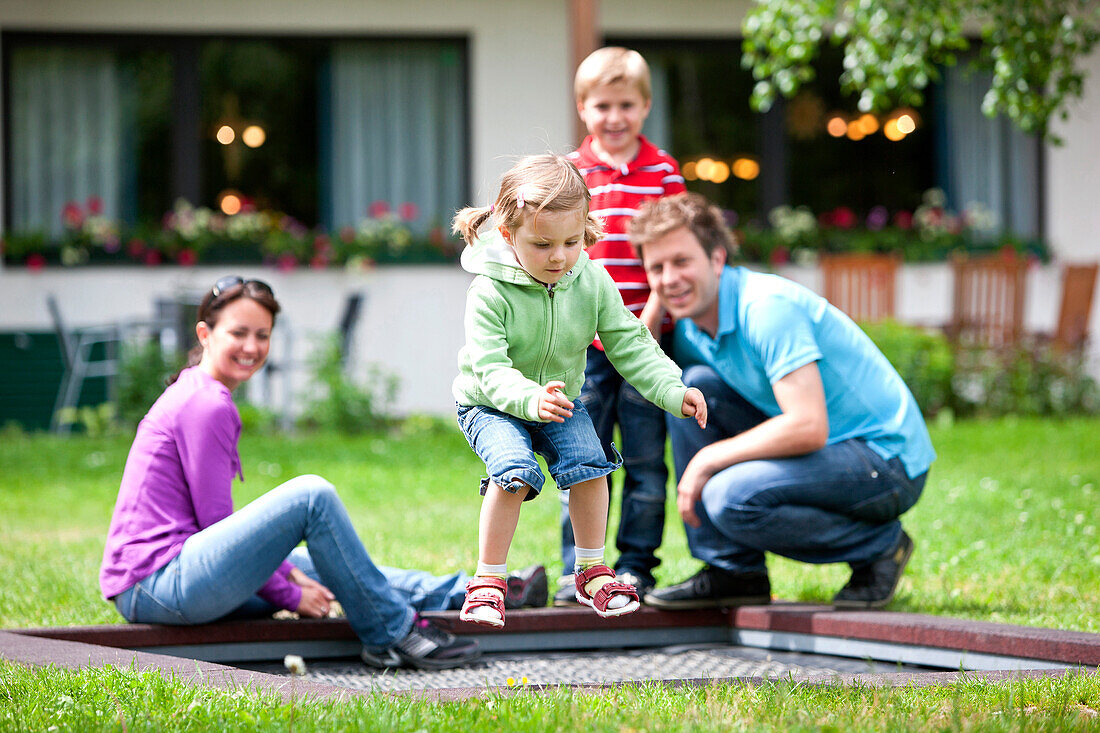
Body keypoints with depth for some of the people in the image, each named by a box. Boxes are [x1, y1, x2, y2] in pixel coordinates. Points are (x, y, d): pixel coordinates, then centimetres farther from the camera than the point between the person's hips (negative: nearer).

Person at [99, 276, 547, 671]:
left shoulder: (195, 393, 19)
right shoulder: (208, 406, -13)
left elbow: (223, 526, 21)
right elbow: (215, 519, -13)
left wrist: (287, 574, 12)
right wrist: (288, 596, -5)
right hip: (155, 586, -11)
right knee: (312, 496, -17)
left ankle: (468, 594, 26)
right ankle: (393, 634, -9)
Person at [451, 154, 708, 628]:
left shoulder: (592, 282, -14)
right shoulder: (491, 292, -28)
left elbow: (629, 345, -7)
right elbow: (490, 370, -34)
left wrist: (672, 391, -21)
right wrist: (530, 399, -54)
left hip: (560, 399, 4)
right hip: (491, 405, -4)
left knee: (588, 462, -18)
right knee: (514, 470, -28)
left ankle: (591, 571, 2)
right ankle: (488, 580, -15)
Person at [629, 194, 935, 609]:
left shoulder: (767, 306, -22)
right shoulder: (690, 330, 4)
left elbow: (808, 428, -30)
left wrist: (707, 461, -21)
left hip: (889, 462, -8)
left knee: (732, 496, -29)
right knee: (693, 386, -4)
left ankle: (878, 546, -4)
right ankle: (732, 571, -1)